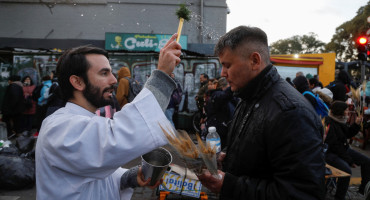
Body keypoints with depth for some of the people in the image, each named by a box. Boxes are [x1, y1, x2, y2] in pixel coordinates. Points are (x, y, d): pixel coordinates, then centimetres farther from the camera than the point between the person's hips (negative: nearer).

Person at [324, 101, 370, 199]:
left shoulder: (340, 120, 5)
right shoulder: (329, 123, -23)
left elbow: (348, 134, 17)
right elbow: (334, 146, -22)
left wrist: (356, 124, -1)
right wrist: (349, 160, -17)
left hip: (344, 149, 10)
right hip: (330, 153, -10)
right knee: (346, 170, -31)